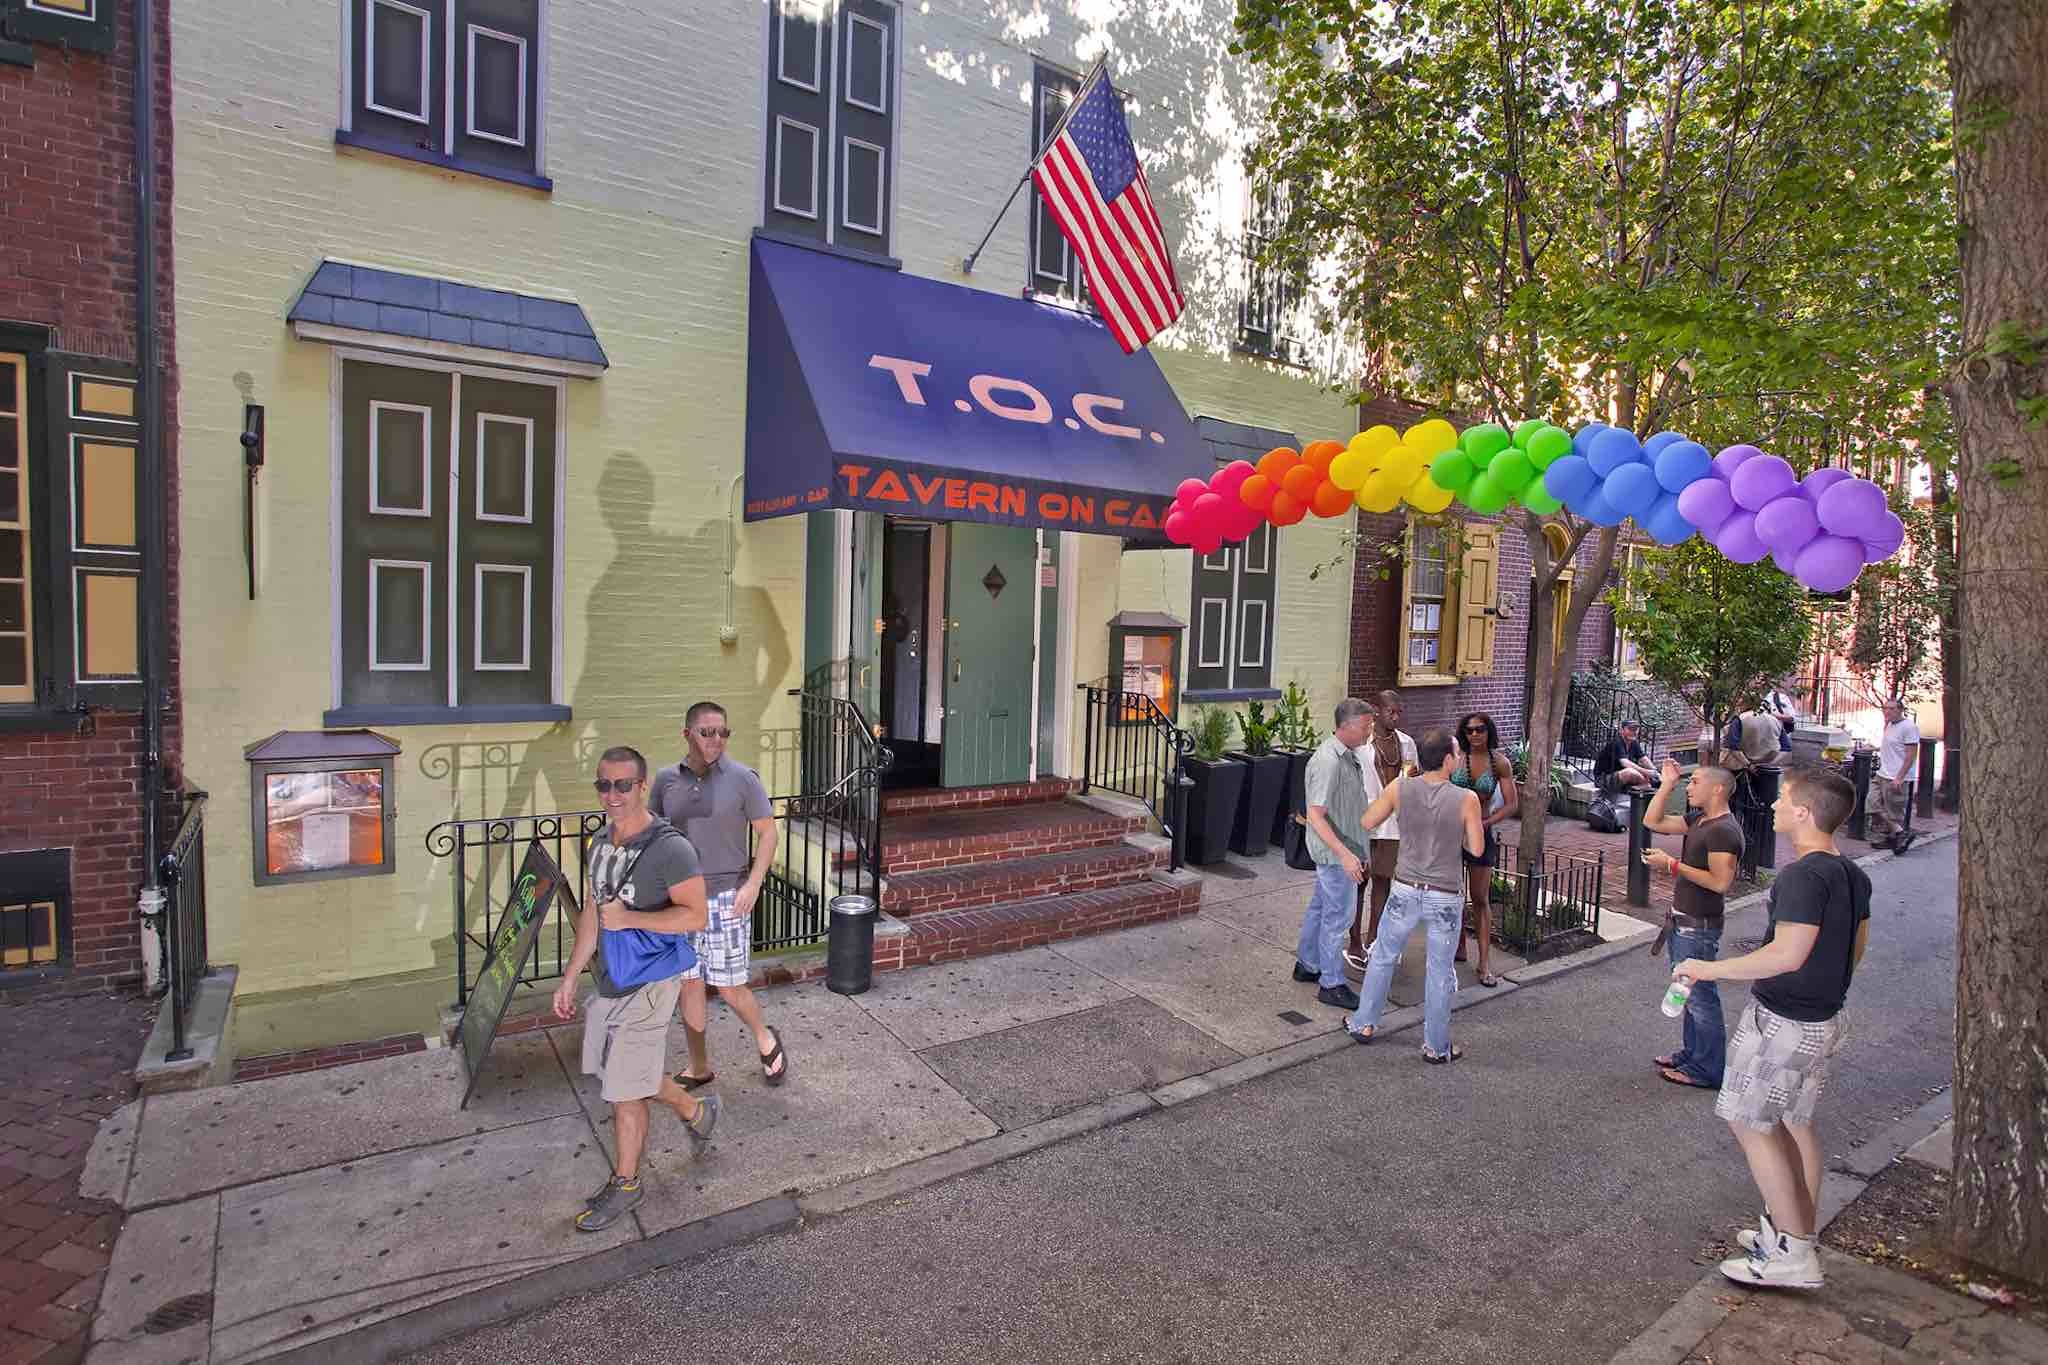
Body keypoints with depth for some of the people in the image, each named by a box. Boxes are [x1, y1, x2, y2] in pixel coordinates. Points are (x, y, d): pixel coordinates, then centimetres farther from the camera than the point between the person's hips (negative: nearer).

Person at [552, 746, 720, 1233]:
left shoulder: (669, 847, -21)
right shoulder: (601, 841, 5)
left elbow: (695, 916, -22)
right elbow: (593, 912, 13)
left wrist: (628, 918, -24)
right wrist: (569, 978, 14)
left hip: (646, 984, -8)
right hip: (608, 978, 8)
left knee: (625, 1090, 3)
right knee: (623, 1074, 20)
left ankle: (625, 1183, 25)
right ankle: (695, 1110, 42)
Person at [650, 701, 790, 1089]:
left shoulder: (743, 778, -9)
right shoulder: (666, 779, 1)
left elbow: (767, 832, -4)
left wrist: (753, 884, -12)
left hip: (726, 897, -4)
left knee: (729, 987, 2)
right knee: (689, 984, 13)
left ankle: (765, 1039, 30)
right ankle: (699, 1068, 30)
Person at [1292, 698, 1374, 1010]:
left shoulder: (1349, 755, 7)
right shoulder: (1328, 761, -25)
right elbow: (1315, 815, -27)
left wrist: (1355, 851, 21)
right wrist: (1345, 854, -31)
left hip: (1343, 849, 10)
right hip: (1335, 851, -10)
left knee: (1320, 907, 19)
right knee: (1337, 915, -1)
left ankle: (1307, 964, 33)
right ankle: (1332, 984, 10)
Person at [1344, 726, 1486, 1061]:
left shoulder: (1400, 788, -11)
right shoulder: (1467, 799, -16)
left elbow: (1367, 823, 1)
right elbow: (1476, 849, -7)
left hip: (1406, 891, 2)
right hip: (1446, 898, -2)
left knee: (1383, 957, 20)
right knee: (1440, 971, 13)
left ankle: (1364, 1024, 31)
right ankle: (1436, 1046, 25)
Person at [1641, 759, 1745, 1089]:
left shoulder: (1723, 831, -21)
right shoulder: (1698, 820, 8)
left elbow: (1720, 882, -27)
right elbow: (1652, 821, 14)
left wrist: (1672, 864, -22)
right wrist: (1667, 783, 7)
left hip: (1698, 928, -10)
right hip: (1683, 922, 10)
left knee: (1700, 997, 0)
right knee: (1690, 993, 20)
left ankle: (1707, 1070, 10)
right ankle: (1691, 1054, 33)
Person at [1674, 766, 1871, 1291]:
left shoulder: (1803, 875, -24)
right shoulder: (1853, 875, 6)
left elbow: (1788, 953, -31)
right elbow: (1855, 949, 17)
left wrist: (1710, 969, -23)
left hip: (1782, 1023, -9)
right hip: (1824, 1020, 9)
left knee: (1751, 1124, 2)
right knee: (1794, 1123, 19)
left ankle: (1792, 1254, 7)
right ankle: (1802, 1233, 30)